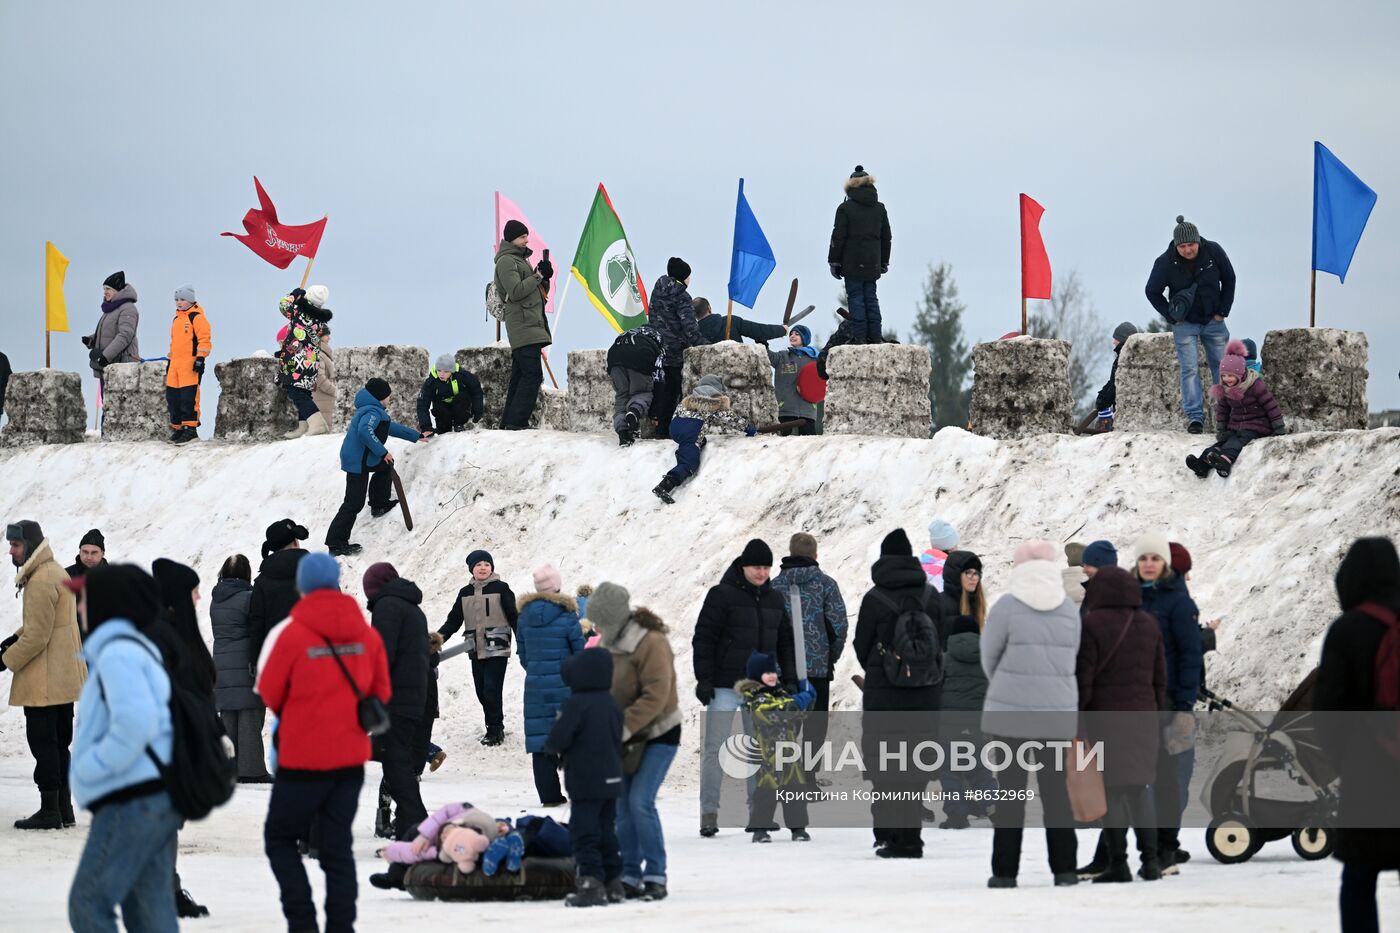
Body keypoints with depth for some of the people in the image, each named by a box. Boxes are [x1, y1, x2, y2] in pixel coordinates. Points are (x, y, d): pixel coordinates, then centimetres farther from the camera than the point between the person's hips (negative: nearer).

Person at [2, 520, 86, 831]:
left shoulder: (41, 581, -19)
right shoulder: (56, 572, 14)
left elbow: (37, 635, -21)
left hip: (45, 681, -10)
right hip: (63, 676, 10)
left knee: (42, 741, -5)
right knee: (58, 742, 14)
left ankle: (49, 810, -3)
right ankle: (63, 808, 19)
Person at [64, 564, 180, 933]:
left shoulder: (117, 652, -12)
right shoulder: (141, 649, 20)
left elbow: (135, 722, -24)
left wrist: (91, 767, -15)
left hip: (132, 801, -10)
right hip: (157, 798, 10)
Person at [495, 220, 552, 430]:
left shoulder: (519, 260, 24)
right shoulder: (506, 261, -7)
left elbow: (539, 292, 25)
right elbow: (515, 291, -18)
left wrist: (545, 278, 5)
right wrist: (538, 276, -14)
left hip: (532, 324, 10)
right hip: (523, 326, -10)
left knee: (520, 376, 8)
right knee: (532, 374, -16)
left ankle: (509, 422, 9)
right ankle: (516, 422, -19)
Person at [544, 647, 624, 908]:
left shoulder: (575, 705, -16)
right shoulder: (612, 704, 7)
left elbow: (557, 739, -18)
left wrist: (551, 747, 4)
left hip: (585, 782, -8)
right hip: (611, 780, 8)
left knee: (584, 834, -4)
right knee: (607, 833, 15)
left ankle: (592, 884, -11)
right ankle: (613, 880, 19)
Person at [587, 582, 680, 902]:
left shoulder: (652, 644, -22)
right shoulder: (610, 643, 2)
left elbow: (655, 697, -28)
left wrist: (623, 727, -32)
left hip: (659, 734, -8)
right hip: (628, 737, 8)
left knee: (641, 801, -16)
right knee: (623, 806, 4)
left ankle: (655, 877, -9)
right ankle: (630, 877, 10)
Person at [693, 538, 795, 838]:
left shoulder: (773, 599, 11)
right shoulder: (722, 596, -7)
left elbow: (785, 641, 20)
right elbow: (703, 638, -8)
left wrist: (790, 679, 13)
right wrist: (704, 678, -13)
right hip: (724, 687, -5)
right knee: (715, 750, -3)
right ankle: (709, 813, 0)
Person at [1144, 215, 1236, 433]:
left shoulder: (1214, 252, -12)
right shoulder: (1165, 263, -16)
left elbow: (1229, 280, 4)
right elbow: (1152, 292, -1)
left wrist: (1222, 311, 1)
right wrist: (1172, 317, -6)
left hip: (1213, 320, 2)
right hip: (1185, 324, -2)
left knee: (1221, 366, 6)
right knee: (1190, 369, -11)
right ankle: (1195, 416, -12)